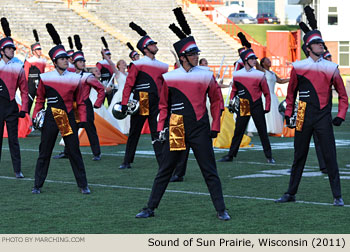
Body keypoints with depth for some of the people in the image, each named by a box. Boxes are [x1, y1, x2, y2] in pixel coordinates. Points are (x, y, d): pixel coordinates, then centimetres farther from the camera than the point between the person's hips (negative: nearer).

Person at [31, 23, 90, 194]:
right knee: (44, 153, 3)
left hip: (69, 119, 1)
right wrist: (36, 117, 2)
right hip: (51, 118, 0)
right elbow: (40, 100, 10)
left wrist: (83, 120, 1)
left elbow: (80, 102, 8)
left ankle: (83, 185, 9)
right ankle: (37, 185, 13)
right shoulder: (45, 78, 0)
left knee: (74, 152, 2)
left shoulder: (75, 79, 3)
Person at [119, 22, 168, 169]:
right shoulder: (137, 65, -3)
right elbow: (128, 85, -5)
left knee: (157, 134, -2)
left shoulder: (162, 67, 12)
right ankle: (127, 162, 20)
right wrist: (124, 104, -10)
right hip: (140, 105, -3)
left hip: (156, 106, 3)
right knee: (134, 133, 8)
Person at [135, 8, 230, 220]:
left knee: (210, 171, 0)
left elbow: (216, 102, 8)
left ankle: (221, 210, 5)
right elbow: (164, 105, 12)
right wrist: (161, 128, 5)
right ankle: (150, 209, 14)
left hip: (200, 131, -1)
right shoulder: (170, 78, 3)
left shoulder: (206, 76, 2)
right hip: (176, 130, 1)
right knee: (164, 171, 6)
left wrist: (215, 127, 3)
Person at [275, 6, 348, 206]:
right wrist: (288, 113, 11)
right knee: (299, 157, 9)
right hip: (304, 118, 1)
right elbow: (291, 92, 15)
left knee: (330, 157, -4)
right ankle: (291, 194, 19)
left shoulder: (331, 68, 2)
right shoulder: (298, 67, 3)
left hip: (324, 118, -1)